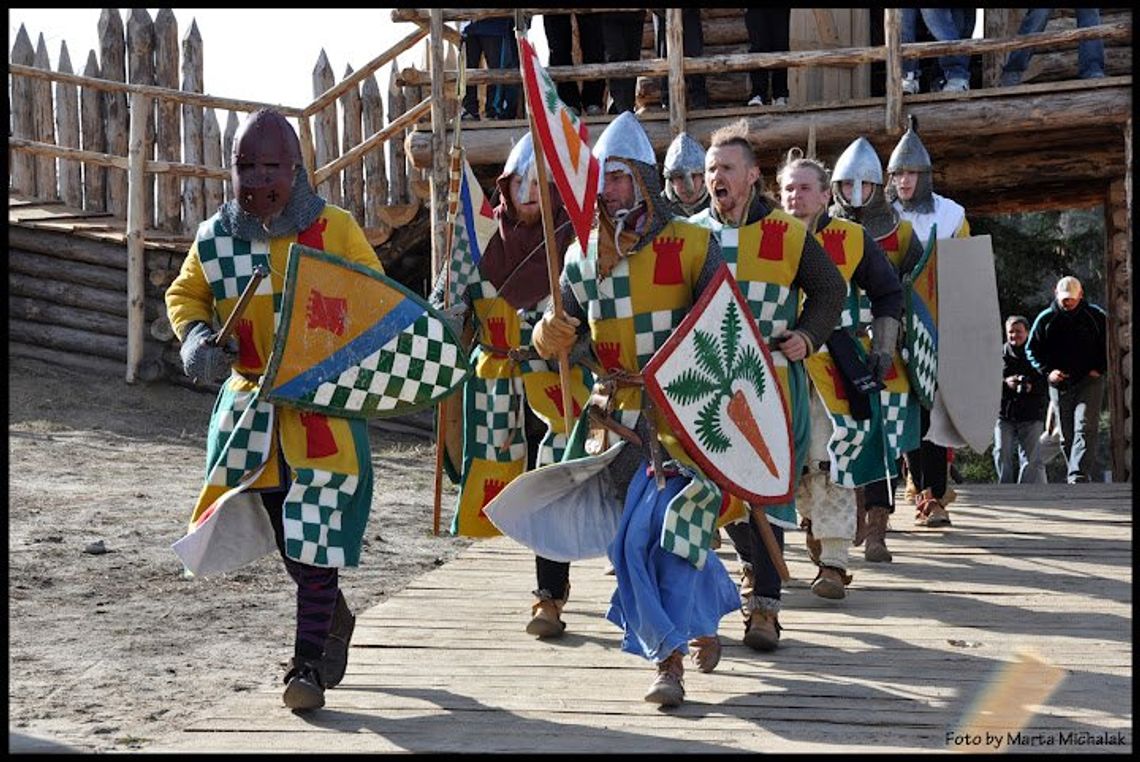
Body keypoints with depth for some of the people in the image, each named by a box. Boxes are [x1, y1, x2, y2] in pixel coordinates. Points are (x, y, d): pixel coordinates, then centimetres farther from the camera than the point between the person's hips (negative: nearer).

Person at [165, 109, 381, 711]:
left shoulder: (334, 229, -7)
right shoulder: (215, 238, 2)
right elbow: (184, 294, 17)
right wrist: (196, 335, -4)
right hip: (251, 397, 4)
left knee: (314, 531, -8)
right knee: (279, 528, 13)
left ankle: (308, 662, 2)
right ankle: (331, 617, 39)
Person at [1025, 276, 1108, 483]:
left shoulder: (1096, 316, 0)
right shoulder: (1046, 318, 3)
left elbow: (1109, 346, 10)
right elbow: (1031, 350, 10)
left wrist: (1100, 369, -4)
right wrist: (1047, 371, -4)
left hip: (1089, 381, -3)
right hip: (1059, 384, 3)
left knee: (1084, 429, -17)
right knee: (1066, 436, 5)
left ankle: (1078, 477, -26)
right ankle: (1092, 475, 17)